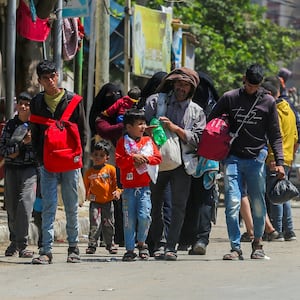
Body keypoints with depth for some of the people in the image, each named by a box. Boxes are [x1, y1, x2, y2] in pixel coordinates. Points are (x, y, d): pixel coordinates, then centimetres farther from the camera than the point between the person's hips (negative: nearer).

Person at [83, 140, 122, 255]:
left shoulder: (111, 169, 1)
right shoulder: (89, 172, 5)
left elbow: (116, 183, 4)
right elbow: (86, 186, 13)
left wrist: (117, 192, -11)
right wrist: (87, 195, -1)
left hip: (108, 202, 1)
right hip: (95, 202, -1)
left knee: (108, 225, 8)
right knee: (94, 224, -12)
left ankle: (110, 244, 22)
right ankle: (92, 244, -6)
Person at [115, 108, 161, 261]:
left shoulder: (148, 141, 10)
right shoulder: (123, 142, 2)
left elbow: (158, 157, 3)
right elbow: (119, 161, -8)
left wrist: (145, 159, -12)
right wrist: (133, 158, -18)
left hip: (144, 187, 1)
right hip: (128, 188, -1)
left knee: (144, 216, -11)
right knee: (129, 220, 1)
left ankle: (141, 243, 12)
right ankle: (130, 249, 9)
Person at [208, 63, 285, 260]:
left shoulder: (268, 102, 4)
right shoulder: (230, 98, 4)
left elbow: (275, 135, 7)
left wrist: (279, 161, -2)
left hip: (257, 159, 0)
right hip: (233, 158, 0)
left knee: (258, 205, 4)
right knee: (233, 203, -10)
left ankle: (258, 242, 24)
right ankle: (236, 247, -7)